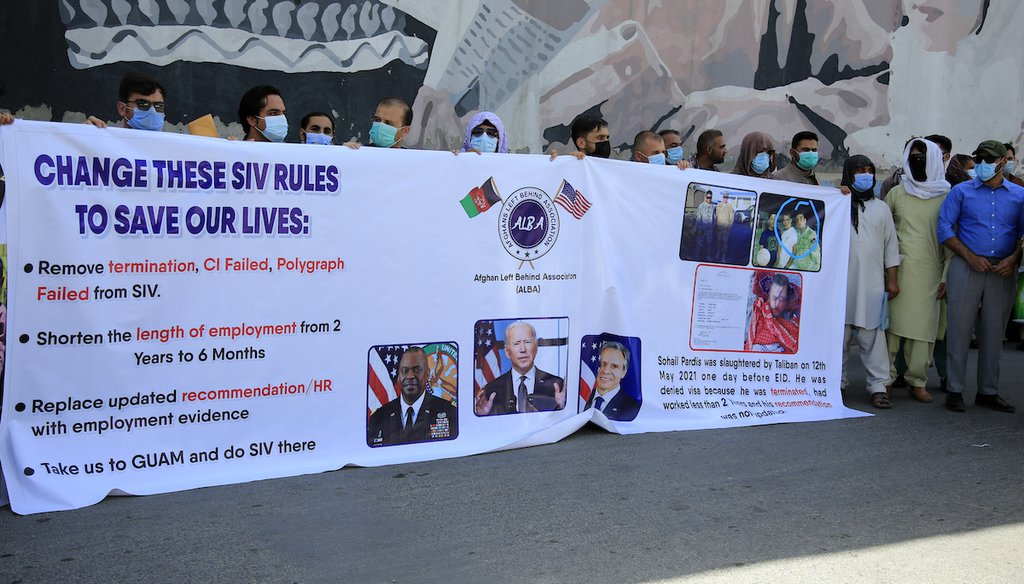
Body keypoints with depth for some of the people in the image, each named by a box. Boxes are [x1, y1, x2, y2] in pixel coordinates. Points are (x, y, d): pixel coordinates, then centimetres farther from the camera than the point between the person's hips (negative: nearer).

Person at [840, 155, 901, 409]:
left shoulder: (881, 208, 15)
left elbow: (891, 246, 15)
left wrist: (892, 280, 10)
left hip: (872, 284, 1)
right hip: (841, 281, -1)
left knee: (873, 335, -3)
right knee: (838, 333, 2)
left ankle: (879, 387, -1)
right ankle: (837, 383, 13)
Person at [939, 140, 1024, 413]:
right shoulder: (961, 191, 5)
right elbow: (945, 228, 0)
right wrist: (970, 256, -10)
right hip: (966, 268, -2)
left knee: (994, 332, 8)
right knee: (960, 328, -3)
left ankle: (988, 391, 17)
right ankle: (955, 390, 4)